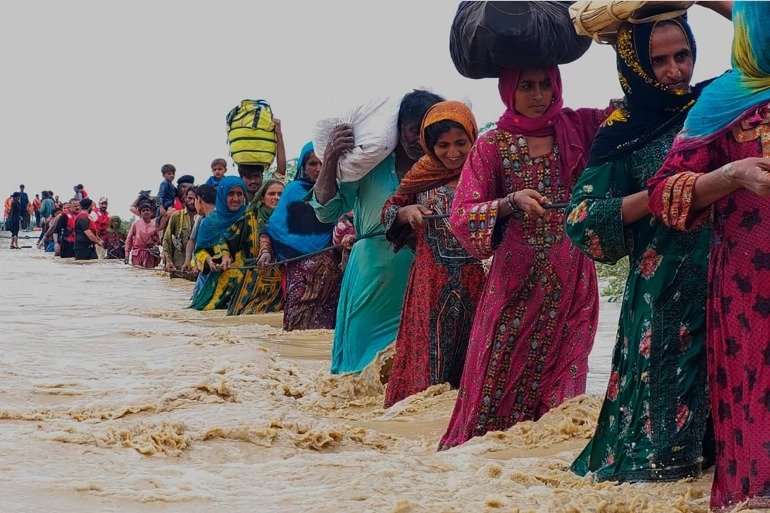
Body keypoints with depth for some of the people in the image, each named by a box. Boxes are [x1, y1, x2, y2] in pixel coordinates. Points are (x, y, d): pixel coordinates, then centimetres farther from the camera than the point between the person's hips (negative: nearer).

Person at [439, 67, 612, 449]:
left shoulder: (576, 128, 7)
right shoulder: (492, 145, 0)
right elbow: (462, 215, -4)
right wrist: (512, 202, -20)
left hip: (572, 277, 2)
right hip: (516, 275, -2)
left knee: (559, 371, 2)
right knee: (501, 373, -2)